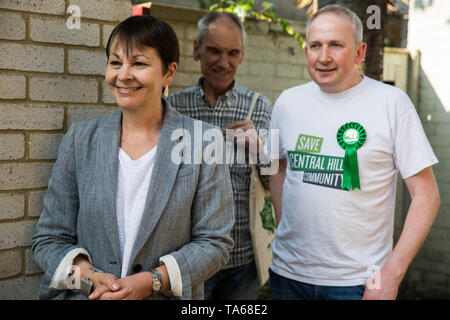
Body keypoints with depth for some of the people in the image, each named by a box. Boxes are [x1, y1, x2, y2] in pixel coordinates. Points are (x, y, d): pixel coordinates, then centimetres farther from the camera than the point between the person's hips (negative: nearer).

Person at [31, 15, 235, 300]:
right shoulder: (80, 139, -3)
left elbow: (214, 242, -8)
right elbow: (49, 239, -1)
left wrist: (152, 281, -20)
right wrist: (88, 276, -18)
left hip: (170, 298, -1)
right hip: (84, 296, 2)